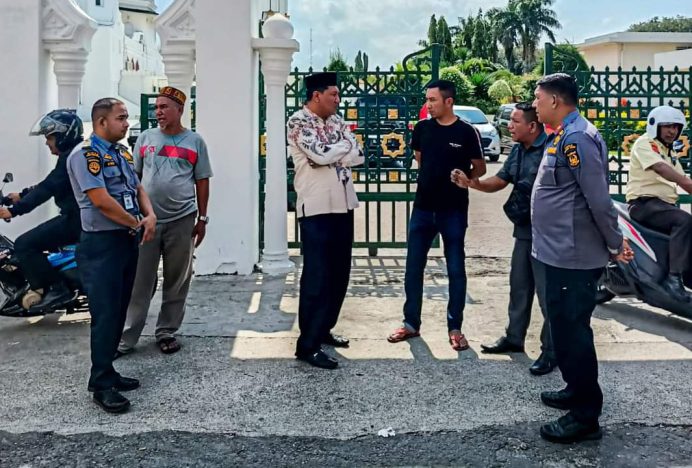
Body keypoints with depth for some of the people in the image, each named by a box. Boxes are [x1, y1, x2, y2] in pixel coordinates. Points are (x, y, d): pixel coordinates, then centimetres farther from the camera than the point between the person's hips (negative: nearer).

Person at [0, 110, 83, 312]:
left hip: (75, 219, -11)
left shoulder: (70, 157, -16)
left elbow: (48, 188, -23)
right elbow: (49, 183, 26)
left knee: (24, 244, -14)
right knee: (32, 240, 28)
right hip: (77, 216, 11)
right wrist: (22, 194, 26)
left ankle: (56, 289, -14)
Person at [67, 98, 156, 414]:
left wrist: (150, 215, -3)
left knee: (119, 311, 12)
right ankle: (101, 384, 2)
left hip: (128, 240, 9)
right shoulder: (85, 155, -12)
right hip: (102, 244, -9)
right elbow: (101, 200, -21)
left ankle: (106, 372, 23)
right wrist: (137, 223, -10)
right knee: (105, 313, -7)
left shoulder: (122, 152, 15)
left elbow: (137, 188, 17)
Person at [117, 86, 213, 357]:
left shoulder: (194, 142, 5)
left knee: (177, 282, 7)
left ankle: (167, 332, 20)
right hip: (146, 220, 1)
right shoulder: (146, 138, 8)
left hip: (182, 221, 0)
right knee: (139, 282, 1)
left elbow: (202, 181, 6)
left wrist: (202, 218, 3)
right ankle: (126, 337, 8)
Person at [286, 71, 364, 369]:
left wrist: (331, 154, -12)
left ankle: (323, 329, 28)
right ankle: (307, 344, 1)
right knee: (317, 277, -6)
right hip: (316, 209, -8)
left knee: (339, 274, 13)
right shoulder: (298, 122, -8)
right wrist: (344, 146, -3)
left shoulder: (336, 120, 14)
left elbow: (357, 156, 3)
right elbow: (321, 155, -21)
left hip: (343, 206, 8)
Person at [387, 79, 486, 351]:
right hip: (423, 208, 4)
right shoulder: (422, 128, 3)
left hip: (454, 210, -4)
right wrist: (431, 179, 11)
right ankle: (411, 324, 21)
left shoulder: (466, 132, -7)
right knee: (413, 268, 8)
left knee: (456, 270, 5)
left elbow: (480, 168, 0)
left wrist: (466, 178, -18)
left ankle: (455, 328, 15)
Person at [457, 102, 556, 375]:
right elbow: (499, 181, 15)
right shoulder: (517, 151, 11)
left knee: (547, 293, -1)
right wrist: (472, 183, -2)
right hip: (524, 230, 9)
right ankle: (514, 338, 33)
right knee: (519, 286, 18)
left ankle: (551, 351, 10)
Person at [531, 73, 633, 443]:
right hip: (560, 254, 10)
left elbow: (599, 198, -22)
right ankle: (577, 391, 36)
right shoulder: (564, 136, 13)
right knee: (565, 328, 20)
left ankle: (585, 416, 9)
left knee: (572, 332, -2)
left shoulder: (577, 137, -19)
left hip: (572, 257, -10)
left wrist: (614, 244, -12)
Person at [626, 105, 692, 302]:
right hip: (644, 203, -9)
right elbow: (661, 168, -24)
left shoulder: (670, 152, 23)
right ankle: (674, 278, -34)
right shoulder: (644, 143, -6)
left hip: (666, 204, 9)